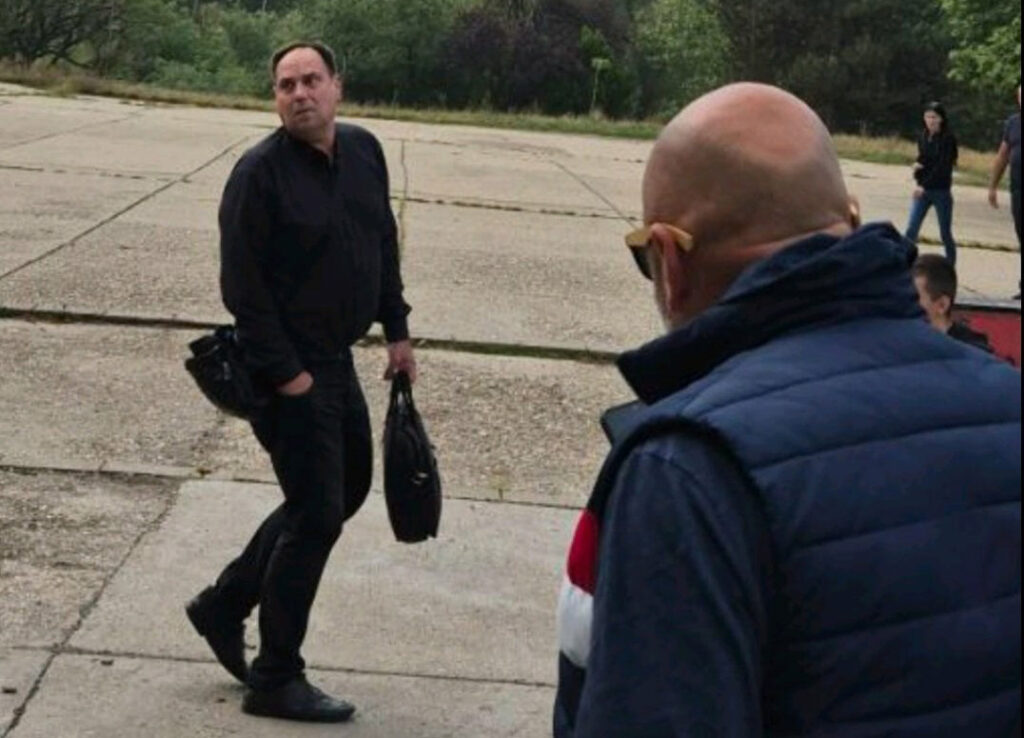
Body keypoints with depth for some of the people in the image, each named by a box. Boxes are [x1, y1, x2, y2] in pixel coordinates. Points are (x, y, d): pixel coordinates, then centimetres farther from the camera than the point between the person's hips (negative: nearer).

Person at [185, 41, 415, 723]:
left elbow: (384, 244, 16)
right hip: (287, 366, -8)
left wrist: (398, 330, 12)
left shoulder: (365, 151, 5)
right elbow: (242, 284, -18)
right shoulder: (260, 173, -16)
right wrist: (286, 373, -19)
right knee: (317, 515, -5)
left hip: (337, 359, 8)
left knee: (347, 489, 19)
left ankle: (225, 604, 32)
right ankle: (276, 680, 8)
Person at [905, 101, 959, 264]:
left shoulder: (948, 139, -10)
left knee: (945, 233, 4)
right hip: (922, 189, 4)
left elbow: (943, 166, -17)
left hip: (941, 191, -4)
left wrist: (924, 185, -24)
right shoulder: (923, 137, 5)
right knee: (911, 229, -6)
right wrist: (917, 166, -10)